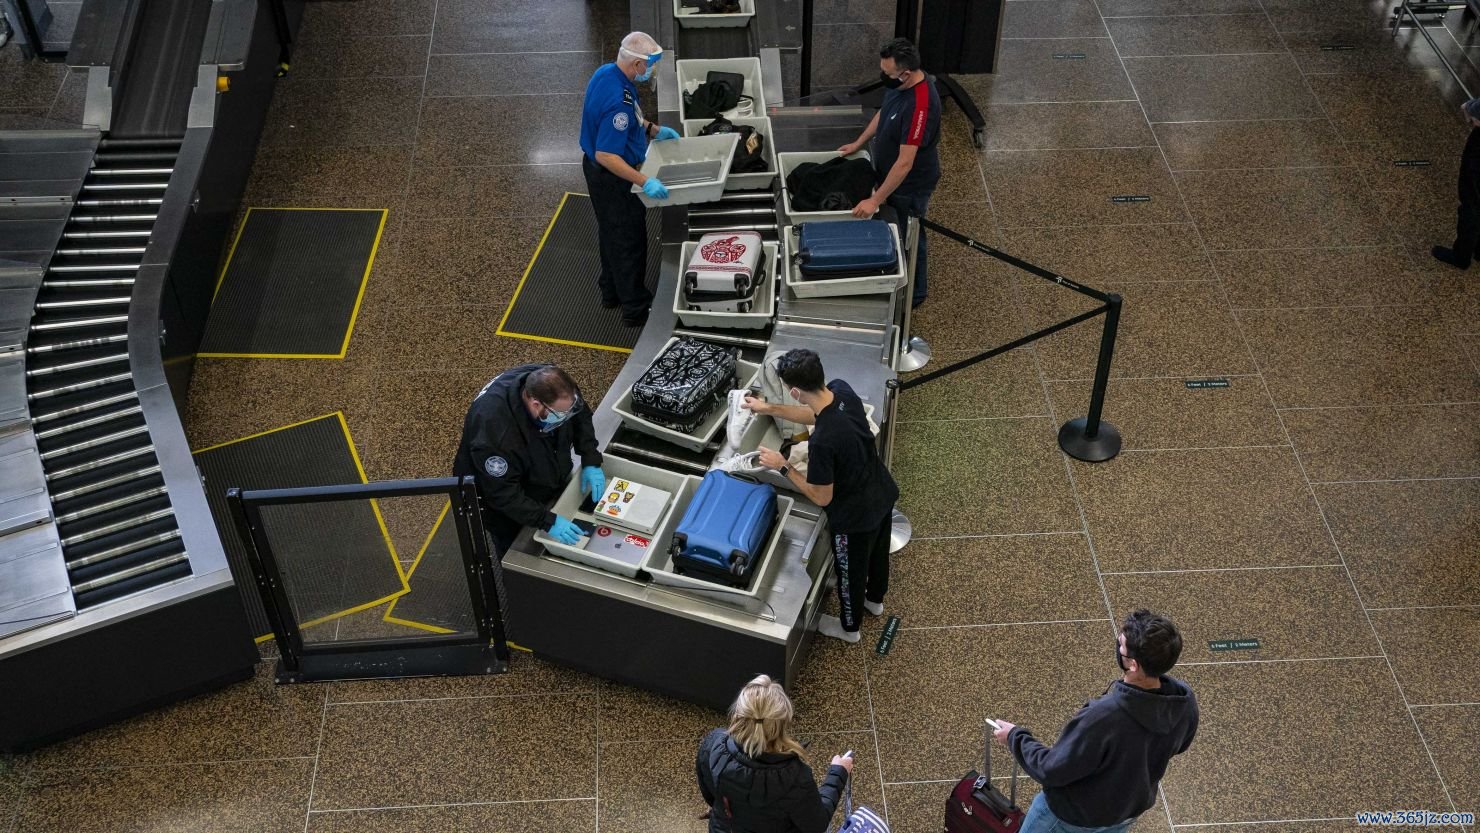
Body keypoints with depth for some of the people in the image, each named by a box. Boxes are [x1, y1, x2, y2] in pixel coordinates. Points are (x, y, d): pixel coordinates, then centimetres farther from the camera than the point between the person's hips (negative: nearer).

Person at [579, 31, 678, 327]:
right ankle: (635, 308, 19)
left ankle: (612, 291, 42)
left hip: (599, 171, 10)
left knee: (611, 233, 24)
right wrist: (645, 182, -36)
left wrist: (653, 129, 6)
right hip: (612, 177, -10)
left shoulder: (606, 71, -4)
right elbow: (606, 155, -34)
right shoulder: (618, 100, -35)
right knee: (629, 240, 5)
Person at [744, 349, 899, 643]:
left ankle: (849, 627, 50)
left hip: (856, 516, -7)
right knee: (878, 551, 34)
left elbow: (821, 498, -25)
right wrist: (769, 408, 9)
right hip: (884, 494, 7)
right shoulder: (841, 389, -18)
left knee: (850, 571, 23)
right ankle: (875, 599, 63)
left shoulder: (822, 441, -40)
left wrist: (782, 467, -16)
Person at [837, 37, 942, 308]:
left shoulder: (920, 106, -39)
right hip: (889, 173, 8)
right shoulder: (899, 82, -11)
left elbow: (904, 163, -36)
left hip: (909, 184, -8)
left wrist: (875, 200, -32)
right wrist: (858, 143, 14)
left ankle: (913, 293, 35)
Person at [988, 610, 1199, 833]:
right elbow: (1178, 745, 1)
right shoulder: (1185, 702, -23)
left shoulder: (1102, 717, -43)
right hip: (1131, 809, 6)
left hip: (1076, 815, -5)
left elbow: (1051, 770, -28)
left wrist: (1015, 737, -12)